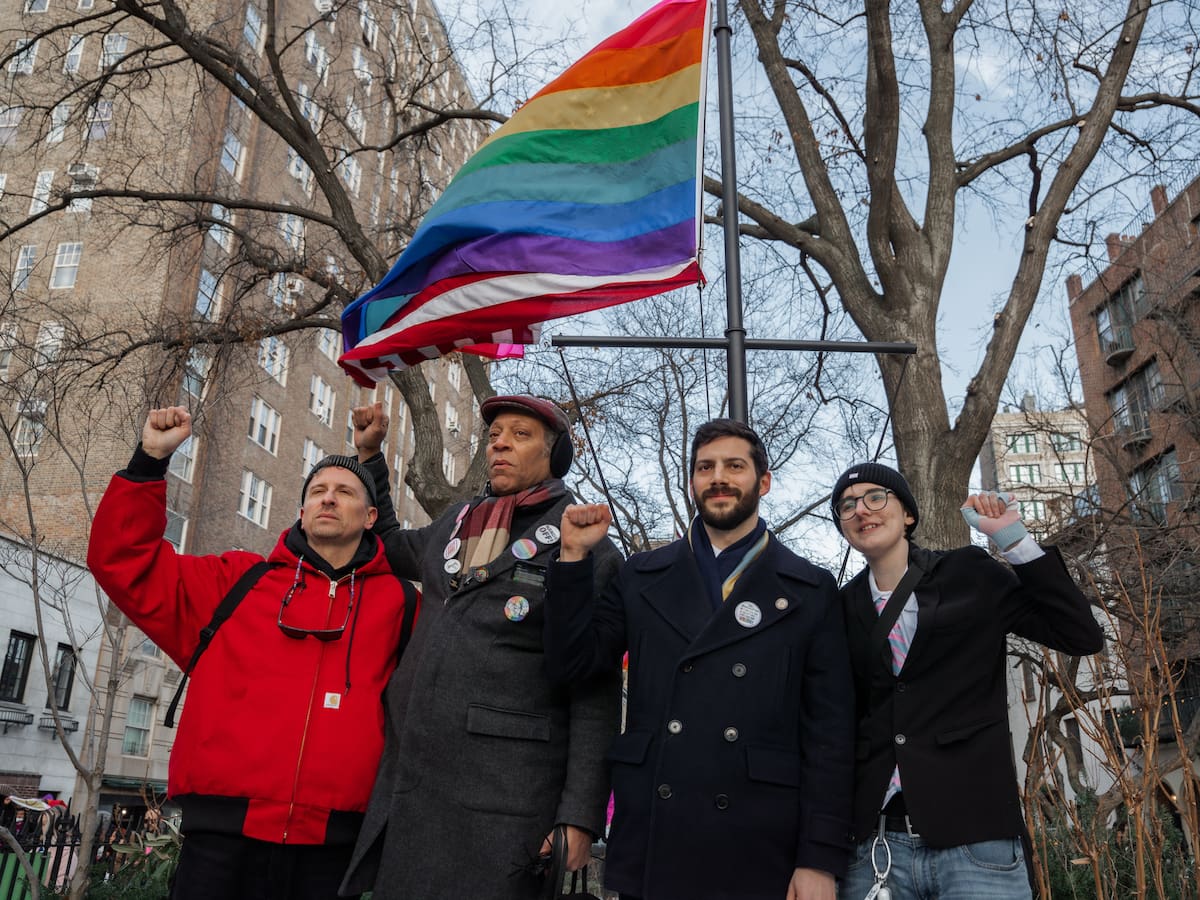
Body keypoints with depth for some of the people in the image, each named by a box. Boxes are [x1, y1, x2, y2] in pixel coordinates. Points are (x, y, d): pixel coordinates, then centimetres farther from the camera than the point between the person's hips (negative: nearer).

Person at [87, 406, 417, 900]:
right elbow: (124, 561, 10)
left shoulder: (400, 605, 9)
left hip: (331, 843, 0)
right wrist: (149, 462, 2)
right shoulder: (237, 583, 11)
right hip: (223, 834, 1)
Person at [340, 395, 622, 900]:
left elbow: (595, 696, -7)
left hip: (503, 807, -6)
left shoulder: (589, 552, -4)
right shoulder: (453, 525, 15)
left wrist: (581, 815, -13)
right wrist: (370, 454, 26)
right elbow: (387, 545, 36)